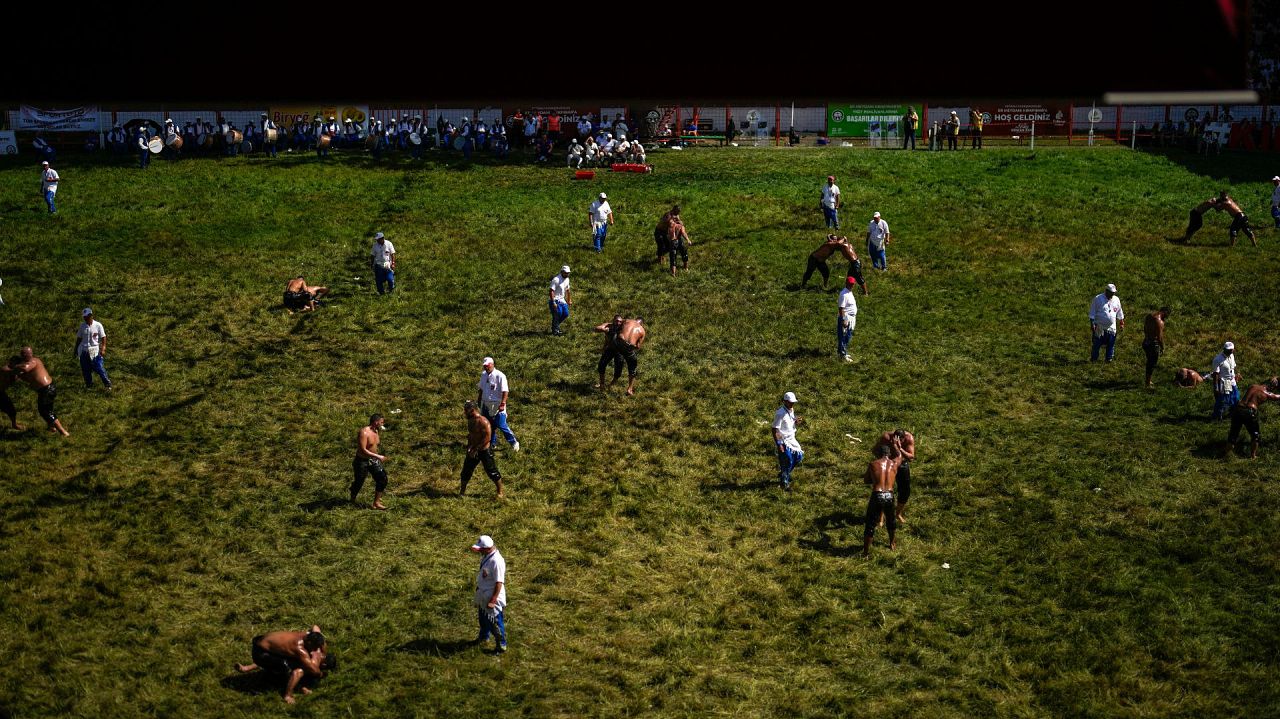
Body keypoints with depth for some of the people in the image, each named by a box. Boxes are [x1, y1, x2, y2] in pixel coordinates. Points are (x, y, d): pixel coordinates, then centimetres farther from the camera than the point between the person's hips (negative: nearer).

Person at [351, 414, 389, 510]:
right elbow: (363, 450, -31)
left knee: (382, 478, -4)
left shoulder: (376, 431, 1)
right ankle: (352, 500, 36)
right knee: (359, 482, 8)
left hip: (373, 459, 7)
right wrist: (378, 456, -31)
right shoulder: (364, 432, -26)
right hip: (362, 461, -7)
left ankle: (376, 502, 3)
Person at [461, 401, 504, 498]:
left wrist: (476, 449, -23)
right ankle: (462, 491, 27)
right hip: (473, 451, 8)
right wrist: (469, 445, 3)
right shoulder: (470, 421, 4)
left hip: (484, 451, -8)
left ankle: (500, 492, 15)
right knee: (466, 471, 12)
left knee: (492, 472, 2)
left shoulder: (483, 422, -22)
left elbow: (487, 438, -25)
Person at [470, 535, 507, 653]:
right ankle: (483, 636, 51)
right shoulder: (485, 555, -4)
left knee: (495, 622, 6)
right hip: (482, 595, 9)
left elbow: (499, 583, -28)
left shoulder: (496, 561, -31)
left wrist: (493, 601, -26)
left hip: (492, 597, -9)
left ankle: (501, 645, 24)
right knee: (482, 618, 28)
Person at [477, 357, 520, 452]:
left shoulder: (500, 376, -15)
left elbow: (505, 391, -17)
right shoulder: (483, 375, 6)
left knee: (501, 425, -8)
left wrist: (502, 404, -23)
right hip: (485, 404, 7)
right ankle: (492, 443, 29)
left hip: (497, 405, -7)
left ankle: (514, 443, 5)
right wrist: (478, 400, 21)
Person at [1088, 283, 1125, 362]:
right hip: (1099, 328, -4)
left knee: (1111, 344, 7)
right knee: (1097, 344, 1)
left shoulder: (1116, 300, 7)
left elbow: (1119, 313, 19)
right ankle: (1093, 358, 11)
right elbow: (1092, 313, -6)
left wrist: (1121, 323, 19)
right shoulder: (1098, 299, -7)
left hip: (1111, 328, 4)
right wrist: (1092, 323, -10)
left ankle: (1109, 358, 19)